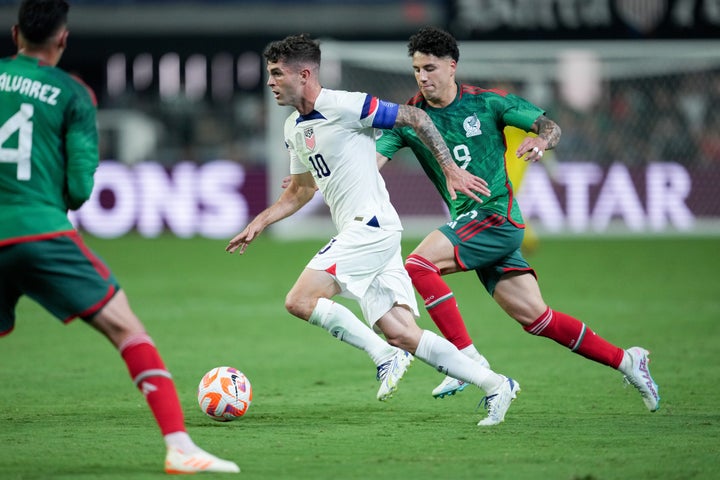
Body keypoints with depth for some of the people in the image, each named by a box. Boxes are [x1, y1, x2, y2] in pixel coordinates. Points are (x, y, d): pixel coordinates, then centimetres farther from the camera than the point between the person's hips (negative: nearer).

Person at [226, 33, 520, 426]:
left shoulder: (344, 106, -11)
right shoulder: (294, 129, 17)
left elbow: (415, 118, -7)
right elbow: (300, 190, 31)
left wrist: (450, 168, -8)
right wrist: (259, 223, 21)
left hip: (372, 227, -9)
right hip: (357, 233, 9)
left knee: (299, 301, -16)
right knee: (402, 334, 2)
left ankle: (385, 356, -8)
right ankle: (494, 385, 5)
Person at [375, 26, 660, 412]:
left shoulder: (487, 103, -3)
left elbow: (549, 126, 1)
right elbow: (371, 159, -7)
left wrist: (541, 140, -22)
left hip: (497, 216, -5)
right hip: (467, 223, 5)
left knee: (418, 264, -24)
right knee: (535, 317, 4)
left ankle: (468, 358, -19)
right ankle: (625, 360, 17)